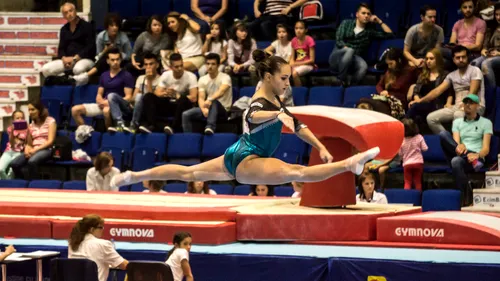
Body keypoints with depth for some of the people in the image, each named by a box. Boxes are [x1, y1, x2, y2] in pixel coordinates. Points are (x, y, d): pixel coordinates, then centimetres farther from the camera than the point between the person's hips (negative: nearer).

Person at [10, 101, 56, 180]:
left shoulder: (50, 121, 2)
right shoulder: (31, 125, 18)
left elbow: (50, 141, -7)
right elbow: (29, 144, 16)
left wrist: (35, 150, -16)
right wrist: (27, 150, -9)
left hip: (46, 150, -5)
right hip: (33, 151, 5)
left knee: (31, 162, -39)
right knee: (14, 164, -23)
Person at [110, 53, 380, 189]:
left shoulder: (274, 101, 13)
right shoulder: (261, 102, -18)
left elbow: (298, 125, 17)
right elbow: (253, 116, -43)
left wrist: (321, 147, 6)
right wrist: (279, 114, -61)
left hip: (239, 158, 11)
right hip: (246, 161, -11)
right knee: (298, 173, -29)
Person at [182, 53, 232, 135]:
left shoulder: (225, 77, -9)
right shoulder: (202, 80, 7)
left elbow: (221, 91, -30)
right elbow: (201, 98, -3)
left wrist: (210, 100, -49)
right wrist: (204, 109, -26)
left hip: (223, 111, -5)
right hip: (208, 109, 5)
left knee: (214, 101, -40)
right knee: (186, 115, -17)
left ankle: (210, 127, -55)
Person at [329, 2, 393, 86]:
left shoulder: (370, 30, 15)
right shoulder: (346, 23, 10)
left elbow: (390, 34, 14)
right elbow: (339, 41, -3)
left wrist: (379, 22, 11)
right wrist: (348, 50, -18)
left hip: (353, 62, 2)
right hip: (338, 58, -2)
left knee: (363, 66, -36)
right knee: (349, 51, -39)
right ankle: (342, 81, -30)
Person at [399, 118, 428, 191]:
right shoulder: (419, 137, -9)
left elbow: (400, 154, -1)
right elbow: (425, 148, -6)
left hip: (407, 164, -1)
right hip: (418, 162, 1)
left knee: (407, 182, 6)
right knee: (418, 182, 10)